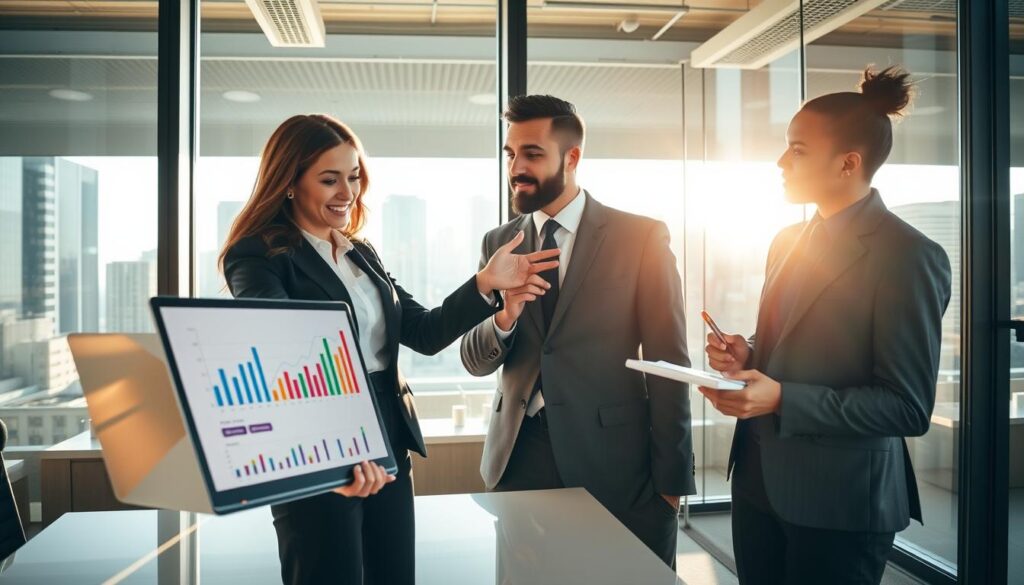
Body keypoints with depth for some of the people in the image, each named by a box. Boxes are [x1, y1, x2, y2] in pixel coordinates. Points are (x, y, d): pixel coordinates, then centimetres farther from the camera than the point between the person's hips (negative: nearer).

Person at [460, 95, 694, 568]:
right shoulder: (499, 243, 5)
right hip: (520, 455, 4)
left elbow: (667, 362, -5)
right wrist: (505, 316, -16)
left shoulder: (641, 237, -6)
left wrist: (671, 476, -5)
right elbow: (474, 361, 6)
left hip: (615, 458, -3)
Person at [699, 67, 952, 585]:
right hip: (760, 479, 7)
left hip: (838, 501, -7)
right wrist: (746, 355, -3)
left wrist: (781, 400, -25)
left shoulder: (908, 256, -15)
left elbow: (909, 407, -17)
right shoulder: (788, 241, 8)